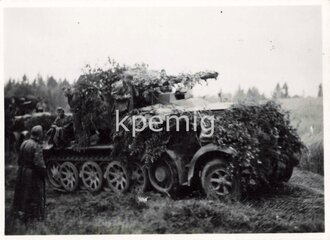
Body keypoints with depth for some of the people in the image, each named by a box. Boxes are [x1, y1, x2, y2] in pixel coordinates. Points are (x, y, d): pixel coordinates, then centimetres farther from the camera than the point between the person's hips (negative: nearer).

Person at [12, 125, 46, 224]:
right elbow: (39, 163, -24)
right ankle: (34, 216, 15)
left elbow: (19, 159, 9)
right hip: (33, 174, -7)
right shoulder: (37, 146, -22)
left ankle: (18, 212, 33)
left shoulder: (24, 143, 1)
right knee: (35, 195, 7)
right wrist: (44, 172, -9)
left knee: (22, 193, 20)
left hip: (22, 172, 7)